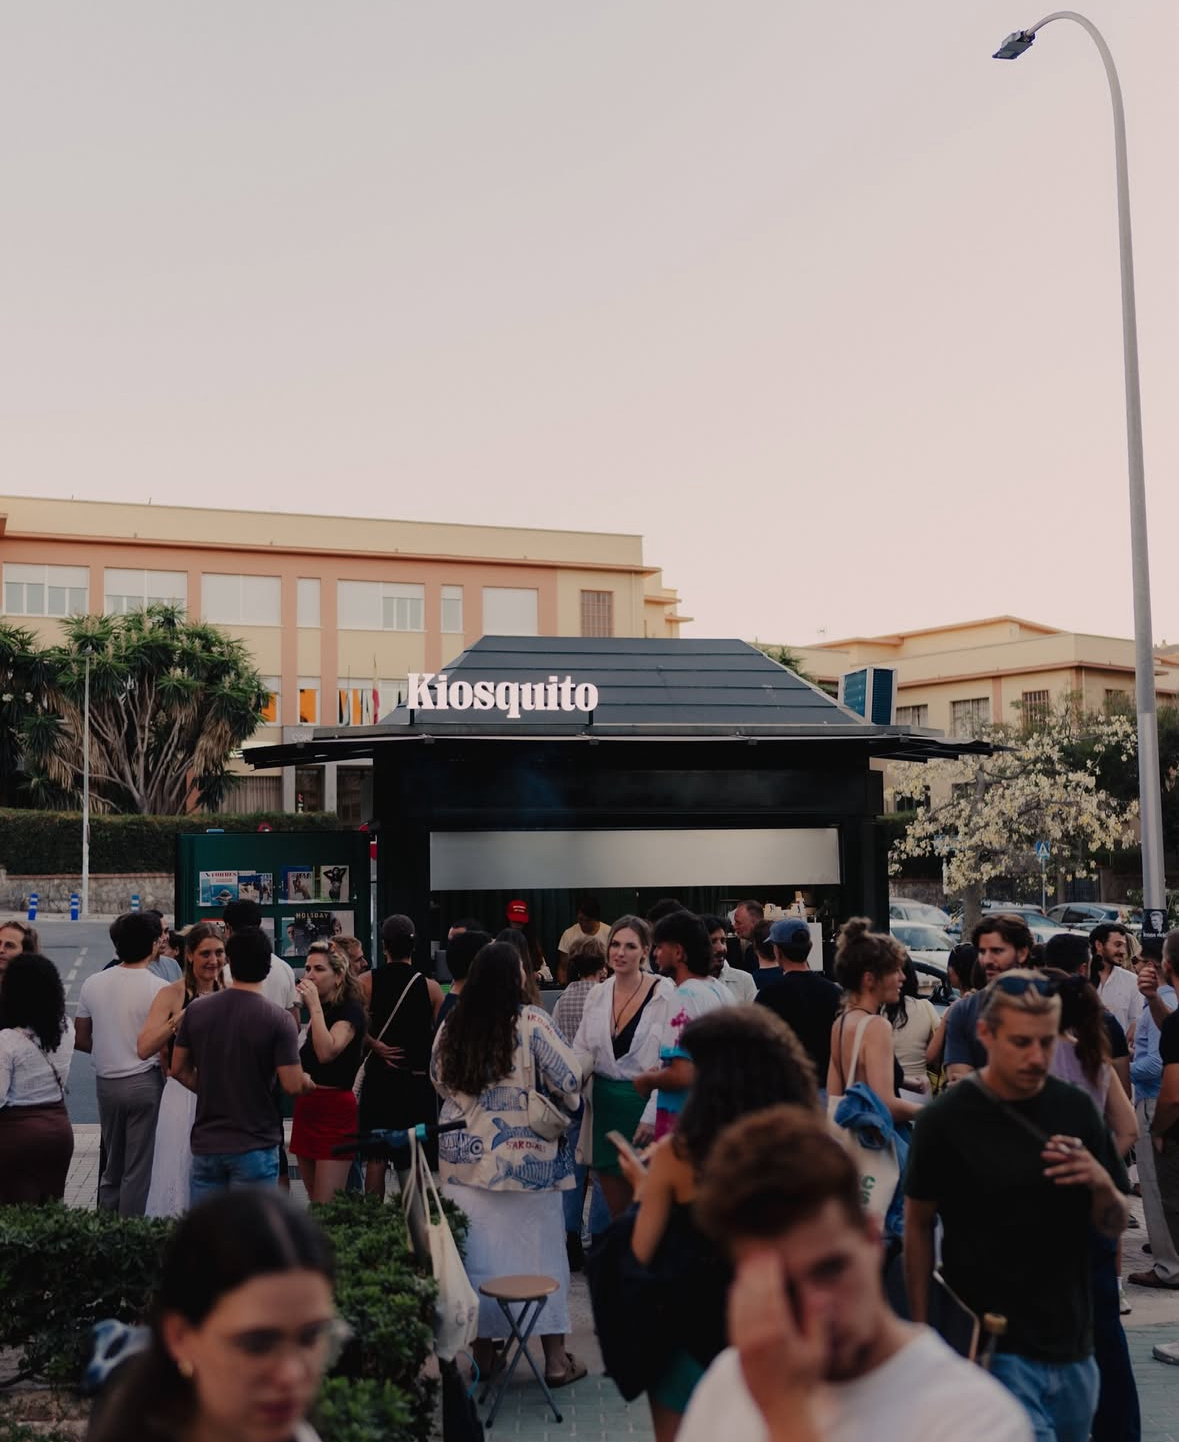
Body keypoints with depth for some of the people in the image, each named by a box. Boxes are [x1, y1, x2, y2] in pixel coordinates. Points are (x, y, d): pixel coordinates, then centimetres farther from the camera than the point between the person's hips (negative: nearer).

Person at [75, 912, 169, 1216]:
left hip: (106, 1083, 5)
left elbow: (80, 1039, 7)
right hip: (144, 1082, -5)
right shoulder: (160, 990, -14)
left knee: (113, 1165, 18)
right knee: (140, 1168, 3)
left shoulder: (92, 984, 1)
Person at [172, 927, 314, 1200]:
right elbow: (292, 1086, -15)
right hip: (254, 1146, -4)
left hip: (206, 1143, 4)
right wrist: (307, 1081, 7)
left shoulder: (195, 1011, -1)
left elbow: (179, 1069, 6)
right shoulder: (278, 1020, -14)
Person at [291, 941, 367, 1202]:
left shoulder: (350, 1009, -10)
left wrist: (315, 1006, -20)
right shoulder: (316, 1010, 13)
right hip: (306, 1106, 8)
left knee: (326, 1207, -11)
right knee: (314, 1203, 11)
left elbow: (327, 1052, -26)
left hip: (334, 1109, -8)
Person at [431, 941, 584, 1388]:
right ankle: (555, 1357, 12)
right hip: (525, 1157, -4)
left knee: (475, 1252, 12)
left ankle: (480, 1348, 22)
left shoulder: (452, 1027, 1)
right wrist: (565, 1105, 9)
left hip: (464, 1155, 4)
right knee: (539, 1250, 5)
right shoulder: (531, 1022, -15)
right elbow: (568, 1080, -12)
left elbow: (438, 1081, 14)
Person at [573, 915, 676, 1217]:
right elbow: (583, 1051, 12)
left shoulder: (664, 993, -9)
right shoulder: (597, 994, 8)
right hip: (606, 1103, 5)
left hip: (644, 1100, -5)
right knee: (615, 1209, 13)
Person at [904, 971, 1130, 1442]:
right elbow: (918, 1226, -2)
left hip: (1072, 1345, 5)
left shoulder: (1076, 1108, 0)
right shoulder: (945, 1121, -12)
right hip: (994, 1346, -5)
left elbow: (1114, 1226, 8)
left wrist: (1101, 1182, -14)